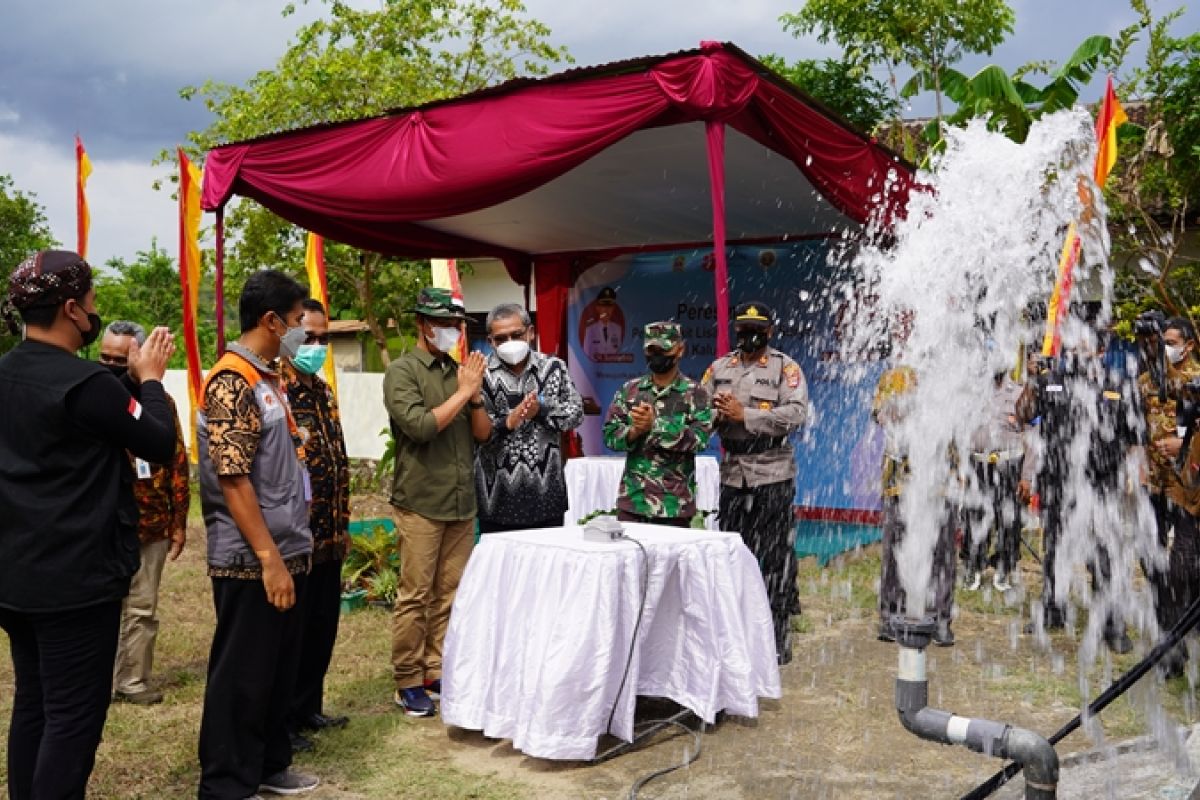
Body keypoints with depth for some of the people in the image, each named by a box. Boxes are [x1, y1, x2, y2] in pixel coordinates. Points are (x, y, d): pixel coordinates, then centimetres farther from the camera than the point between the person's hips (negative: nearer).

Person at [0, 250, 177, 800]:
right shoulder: (83, 382, -21)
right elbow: (161, 445, -12)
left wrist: (133, 377, 10)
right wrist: (150, 378, 0)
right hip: (76, 577, -9)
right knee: (75, 714, 2)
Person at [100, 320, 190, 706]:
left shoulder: (159, 400, 3)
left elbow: (178, 462, 5)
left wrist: (178, 521, 3)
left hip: (150, 526, 1)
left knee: (142, 609, 11)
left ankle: (133, 680, 24)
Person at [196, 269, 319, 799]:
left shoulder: (267, 377, 13)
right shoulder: (231, 382, -17)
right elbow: (233, 479, -22)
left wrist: (289, 550, 18)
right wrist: (268, 558, -22)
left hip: (288, 551, 9)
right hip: (252, 561, -9)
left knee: (280, 667, 18)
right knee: (242, 675, 3)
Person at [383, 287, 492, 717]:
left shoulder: (460, 370, 11)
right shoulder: (402, 371, -4)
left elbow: (483, 434, 11)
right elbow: (419, 426, -18)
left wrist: (475, 395, -6)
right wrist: (463, 392, -11)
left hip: (462, 503, 5)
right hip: (420, 503, -5)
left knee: (450, 595, 9)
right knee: (415, 596, 0)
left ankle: (437, 673, 20)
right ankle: (408, 682, 11)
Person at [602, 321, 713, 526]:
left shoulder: (695, 393, -1)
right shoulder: (629, 390, 8)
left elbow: (700, 438, -15)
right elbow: (610, 435, 3)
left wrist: (655, 424, -22)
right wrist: (634, 431, -17)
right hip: (632, 500, 3)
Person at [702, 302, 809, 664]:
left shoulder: (785, 368, -1)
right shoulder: (720, 367, 13)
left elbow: (796, 413, -14)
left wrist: (745, 415, -17)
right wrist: (716, 413, -13)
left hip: (773, 474, -4)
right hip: (733, 472, 5)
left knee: (775, 559, -1)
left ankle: (777, 643, 8)